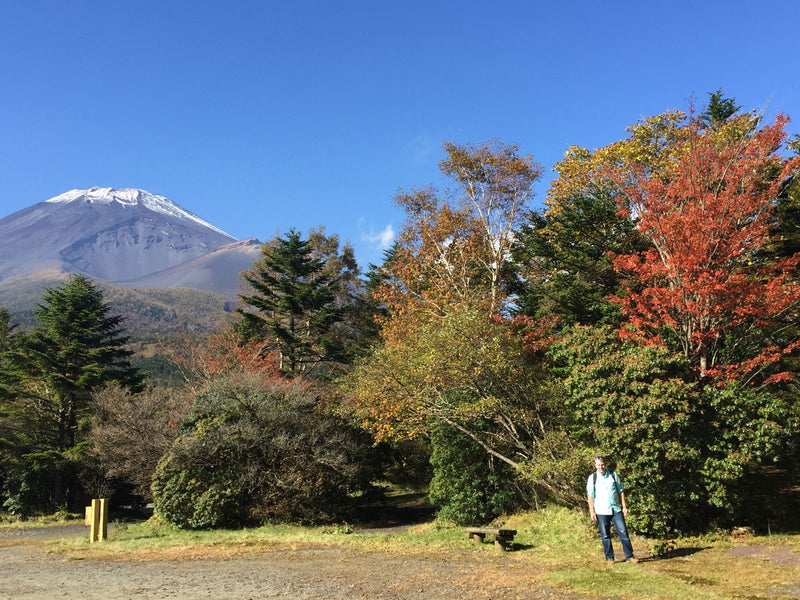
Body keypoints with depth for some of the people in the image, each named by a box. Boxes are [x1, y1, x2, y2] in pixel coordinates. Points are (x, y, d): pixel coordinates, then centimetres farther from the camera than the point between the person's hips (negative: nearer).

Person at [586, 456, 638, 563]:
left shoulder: (613, 475, 7)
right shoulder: (592, 478, 2)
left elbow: (621, 491, 11)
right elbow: (590, 495, 2)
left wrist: (624, 507, 4)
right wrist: (592, 512, -4)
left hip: (616, 509, 1)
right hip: (601, 511, -1)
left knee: (623, 532, -2)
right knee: (605, 536, 3)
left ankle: (629, 556, 6)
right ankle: (609, 558, 13)